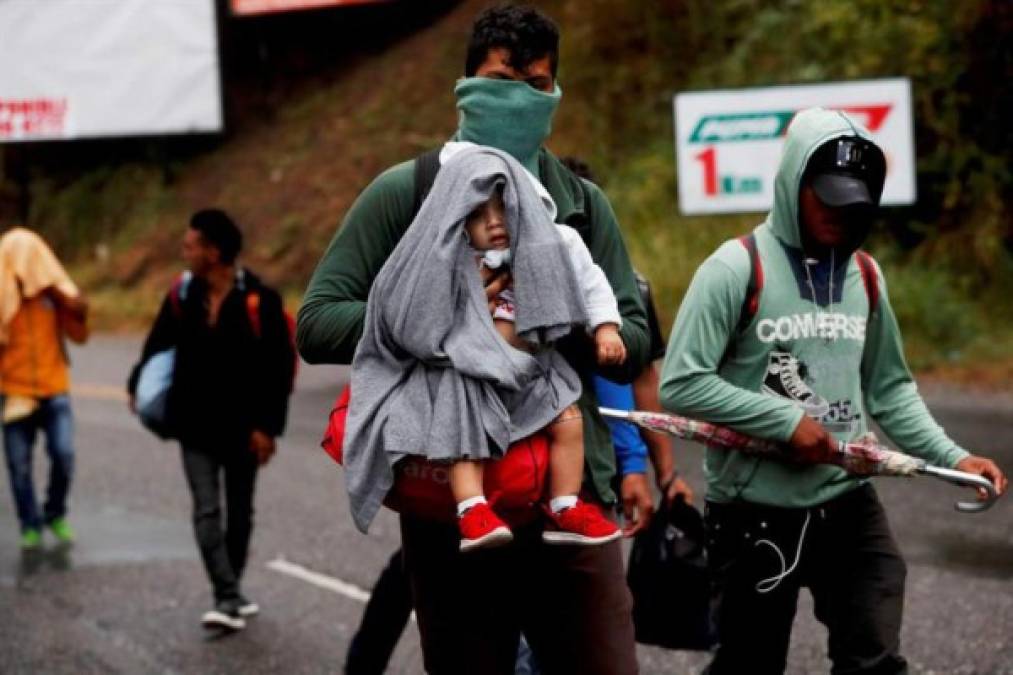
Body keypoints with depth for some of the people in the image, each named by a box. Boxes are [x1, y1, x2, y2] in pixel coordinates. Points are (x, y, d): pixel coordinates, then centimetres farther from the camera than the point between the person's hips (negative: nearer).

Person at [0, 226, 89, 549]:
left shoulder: (54, 291, 1)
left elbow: (79, 336, 0)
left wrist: (79, 314, -17)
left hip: (54, 390, 1)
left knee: (64, 455, -10)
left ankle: (55, 514, 13)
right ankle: (30, 526, 17)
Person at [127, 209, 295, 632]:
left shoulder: (257, 301, -14)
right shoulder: (182, 295, -1)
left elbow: (279, 366, -12)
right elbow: (158, 343, 15)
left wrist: (268, 425, -14)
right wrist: (138, 385, 11)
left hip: (242, 426, -2)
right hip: (195, 426, 2)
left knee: (239, 512, 12)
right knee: (207, 510, -9)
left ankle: (231, 592, 27)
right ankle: (228, 600, -13)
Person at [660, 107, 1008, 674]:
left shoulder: (865, 276, 7)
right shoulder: (738, 269, -10)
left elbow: (890, 389, 15)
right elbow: (681, 385, -15)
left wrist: (953, 457, 1)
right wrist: (786, 420, -18)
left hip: (850, 506, 4)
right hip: (755, 513, -4)